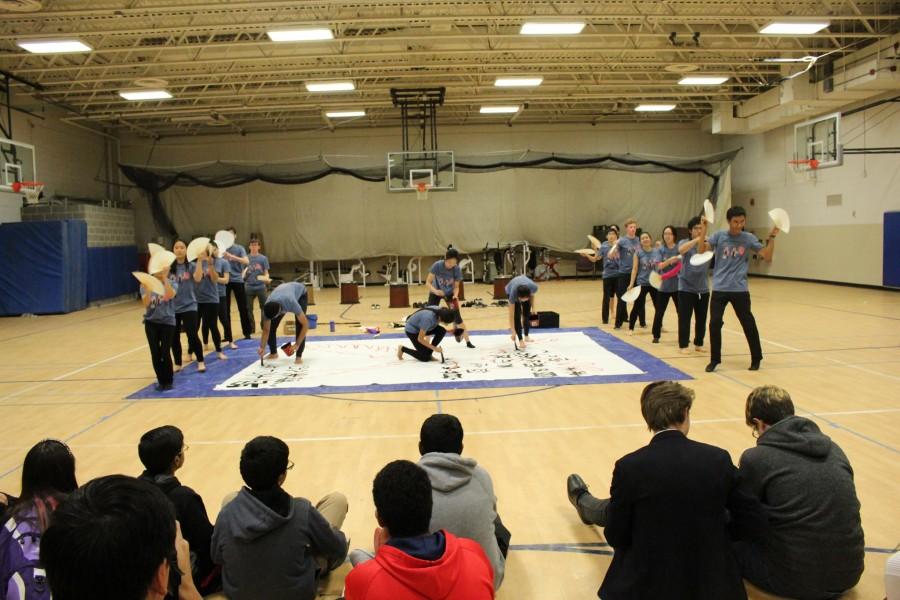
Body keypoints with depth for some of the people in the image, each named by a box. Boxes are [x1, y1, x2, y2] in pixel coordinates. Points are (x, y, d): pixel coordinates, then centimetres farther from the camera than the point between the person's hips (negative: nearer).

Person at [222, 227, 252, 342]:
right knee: (225, 309, 6)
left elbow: (246, 261, -17)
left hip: (237, 280, -2)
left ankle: (247, 333, 11)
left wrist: (231, 256, -29)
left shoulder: (239, 248, -1)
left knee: (243, 308, 2)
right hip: (225, 280, 2)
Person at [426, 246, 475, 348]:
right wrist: (435, 291, -45)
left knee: (457, 317, -4)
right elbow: (428, 282, -27)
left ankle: (468, 342, 9)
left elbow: (456, 287, -14)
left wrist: (455, 295, -34)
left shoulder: (457, 269, -25)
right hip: (435, 293, -1)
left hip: (449, 293, 1)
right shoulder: (437, 265, -30)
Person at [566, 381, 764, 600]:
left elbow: (616, 537, -9)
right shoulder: (718, 459, -11)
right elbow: (753, 521, -5)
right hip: (711, 582, 2)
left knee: (614, 509, 27)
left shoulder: (629, 467, -18)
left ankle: (583, 502, 60)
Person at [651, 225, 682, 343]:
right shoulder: (660, 250, 0)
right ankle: (656, 336, 14)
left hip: (678, 285, 0)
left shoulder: (679, 249, -1)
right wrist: (670, 260, -29)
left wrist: (679, 261, -25)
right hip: (663, 286, 0)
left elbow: (684, 265, -5)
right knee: (659, 312, 3)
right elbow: (660, 265, -13)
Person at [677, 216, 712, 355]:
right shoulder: (684, 242, -4)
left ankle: (699, 343, 23)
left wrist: (706, 228, -36)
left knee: (701, 319, 9)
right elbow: (681, 250, -28)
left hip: (703, 288, 3)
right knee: (684, 318, -1)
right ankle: (683, 345, 9)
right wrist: (697, 239, -42)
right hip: (686, 288, -3)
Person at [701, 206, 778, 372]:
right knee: (714, 323, -5)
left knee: (748, 324, 5)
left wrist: (772, 237, -10)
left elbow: (767, 257, 0)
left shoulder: (749, 238, 1)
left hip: (740, 289, 0)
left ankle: (756, 358, 24)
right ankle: (714, 359, 11)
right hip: (719, 288, 0)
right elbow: (701, 250, -9)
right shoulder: (719, 236, 1)